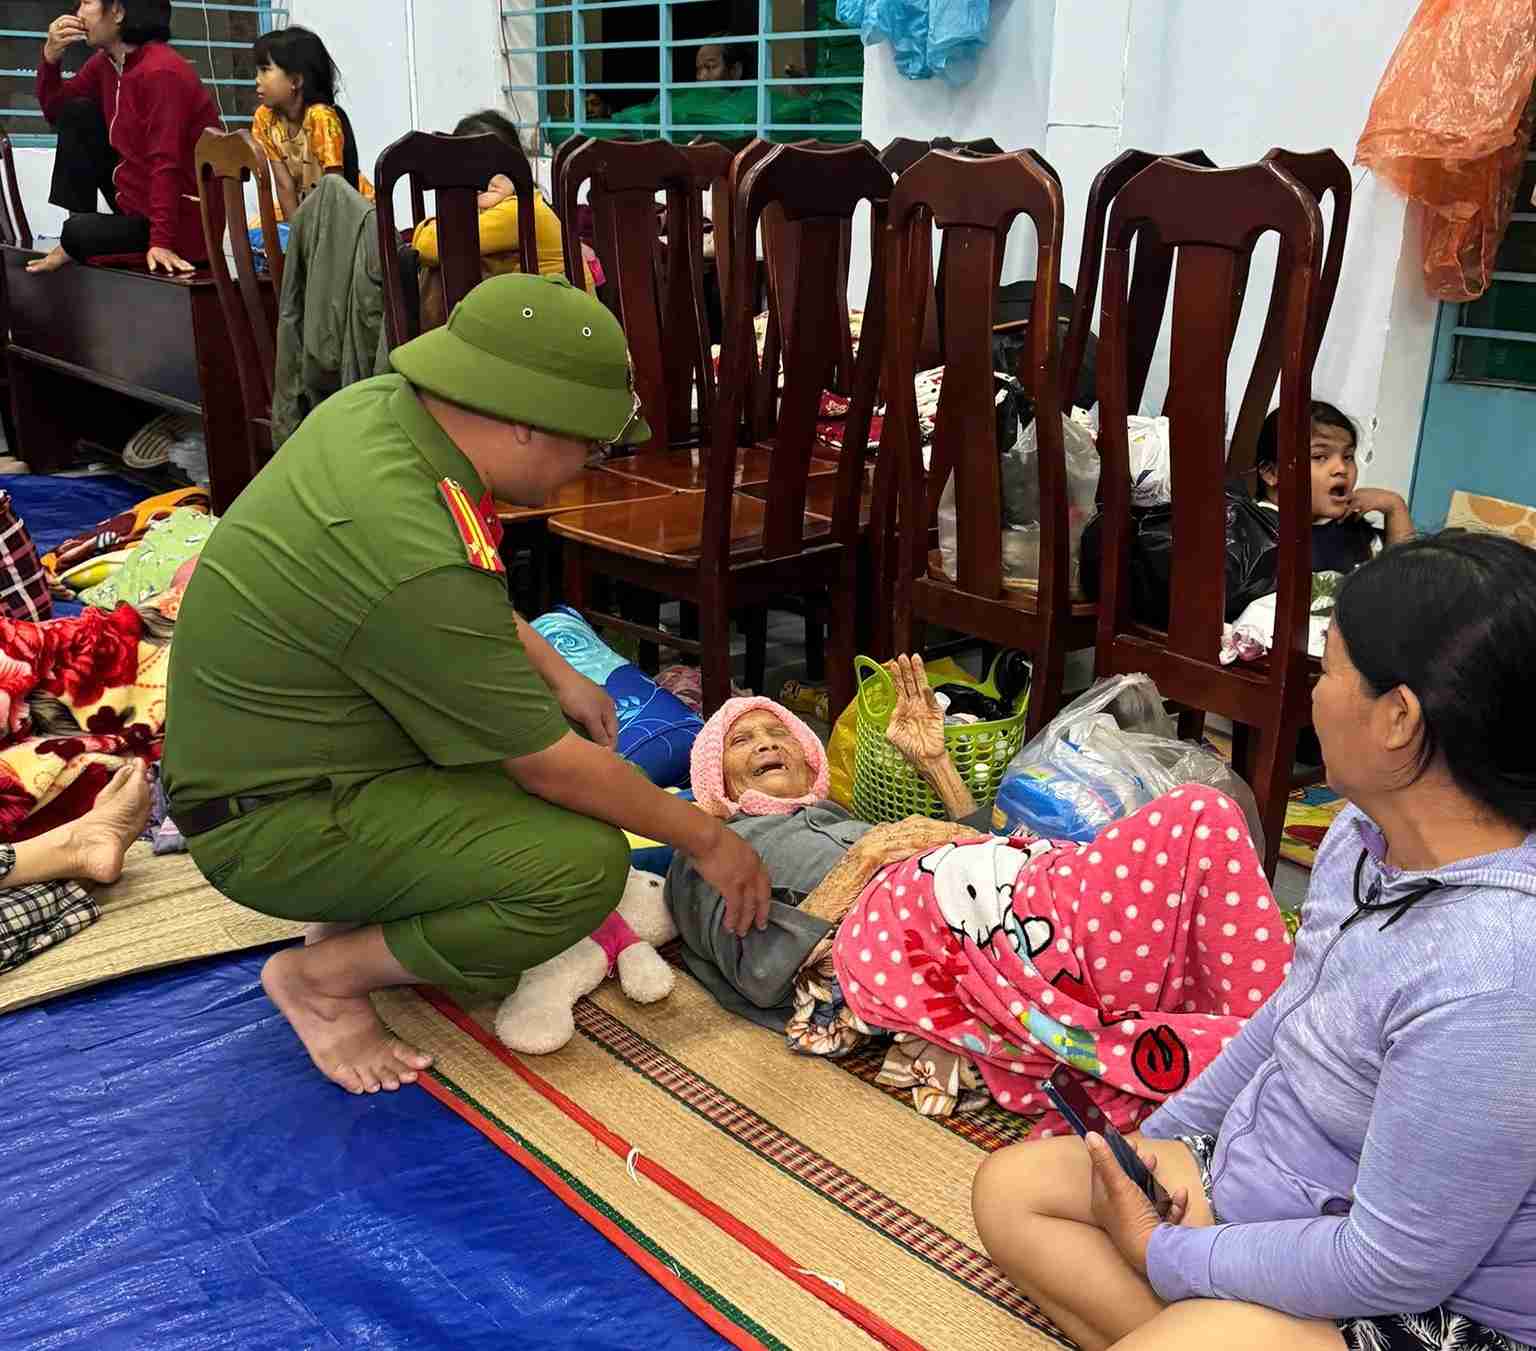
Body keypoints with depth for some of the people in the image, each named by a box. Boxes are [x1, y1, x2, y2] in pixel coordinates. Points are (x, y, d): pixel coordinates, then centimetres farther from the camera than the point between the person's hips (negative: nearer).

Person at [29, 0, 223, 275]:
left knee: (77, 233, -25)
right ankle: (77, 231, 6)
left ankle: (77, 245, 13)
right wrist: (51, 57, -3)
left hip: (180, 220, -9)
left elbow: (166, 165, -27)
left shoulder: (161, 72, -22)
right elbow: (55, 110, 15)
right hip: (136, 198, 9)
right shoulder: (106, 63, 6)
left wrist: (162, 242, -31)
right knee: (77, 112, 4)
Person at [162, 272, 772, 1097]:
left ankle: (375, 909, 11)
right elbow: (556, 768, -20)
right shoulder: (418, 566, -32)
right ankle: (324, 976, -2)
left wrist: (556, 674, 8)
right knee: (588, 864, -21)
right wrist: (706, 840, -7)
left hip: (255, 749, 9)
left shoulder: (377, 405, -7)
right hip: (275, 826, -9)